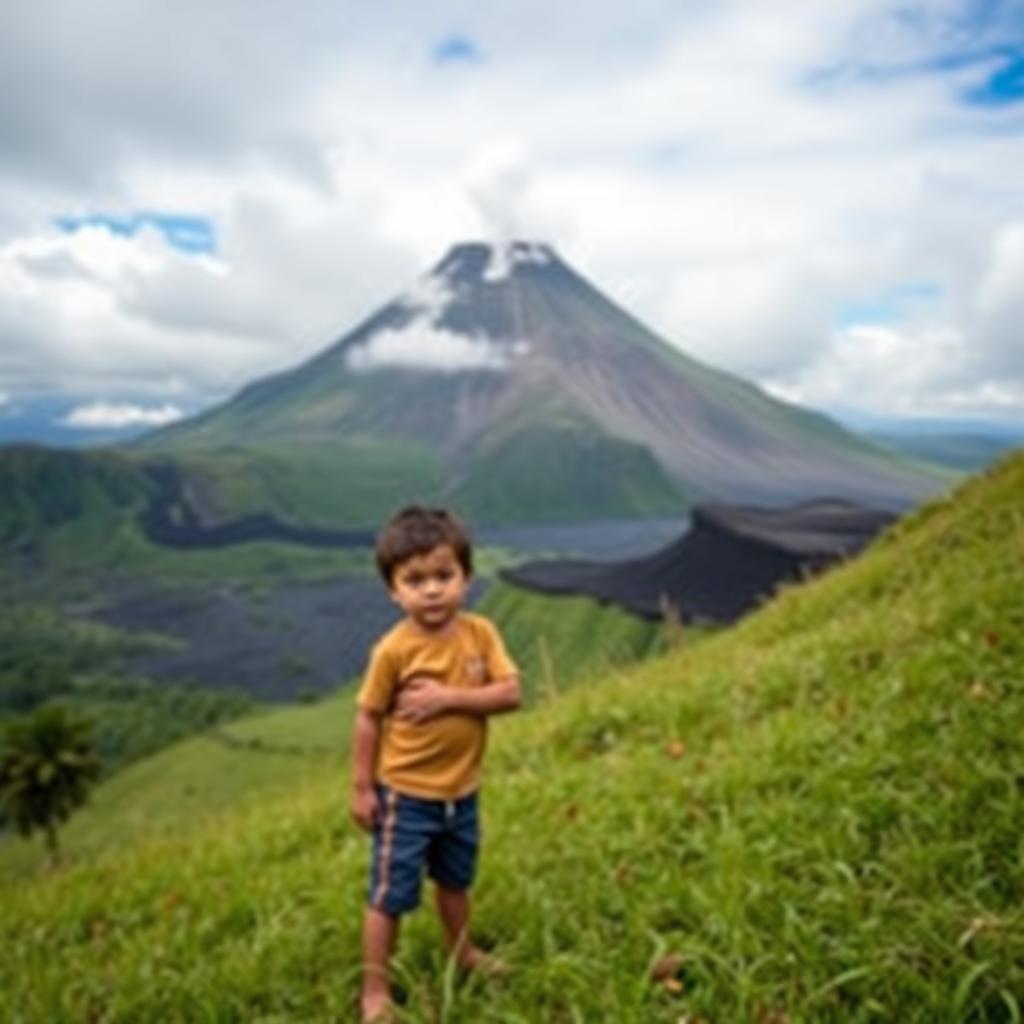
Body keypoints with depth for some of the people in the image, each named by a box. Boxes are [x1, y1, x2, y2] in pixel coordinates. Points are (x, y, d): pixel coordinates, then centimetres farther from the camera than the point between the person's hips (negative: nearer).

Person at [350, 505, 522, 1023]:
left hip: (461, 793, 5)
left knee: (455, 880, 27)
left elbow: (510, 694, -17)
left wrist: (449, 696, -26)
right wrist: (362, 788, -10)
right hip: (405, 796, -4)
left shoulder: (481, 633, -11)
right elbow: (368, 718, -13)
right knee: (390, 895, 7)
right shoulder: (394, 650, -20)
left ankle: (462, 952, 51)